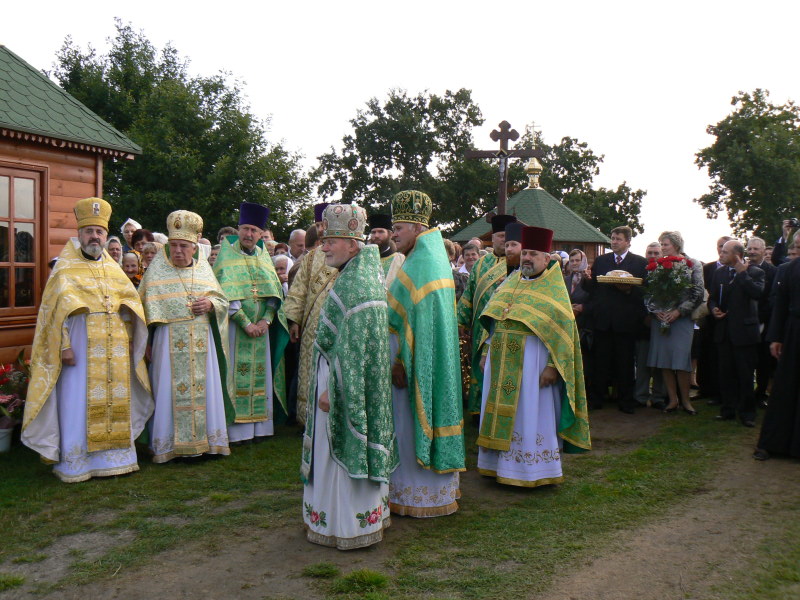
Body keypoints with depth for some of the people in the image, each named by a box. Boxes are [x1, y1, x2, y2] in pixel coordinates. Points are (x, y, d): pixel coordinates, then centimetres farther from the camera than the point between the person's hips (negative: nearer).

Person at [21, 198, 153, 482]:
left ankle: (113, 455, 17)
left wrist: (128, 339, 5)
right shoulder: (65, 268, 0)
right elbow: (56, 309, -7)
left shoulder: (114, 269, 14)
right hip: (80, 344, -4)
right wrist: (64, 346, -15)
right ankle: (75, 463, 6)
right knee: (78, 403, -2)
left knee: (115, 401, 7)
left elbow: (130, 303, 15)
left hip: (115, 347, 5)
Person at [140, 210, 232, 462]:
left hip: (202, 341, 3)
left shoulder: (204, 268, 9)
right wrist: (147, 343, -6)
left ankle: (208, 438, 16)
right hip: (169, 341, -2)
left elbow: (222, 300, 14)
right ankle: (167, 444, 8)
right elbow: (146, 307, 1)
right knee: (168, 391, -2)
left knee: (204, 388, 4)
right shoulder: (157, 270, 2)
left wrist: (210, 304, -8)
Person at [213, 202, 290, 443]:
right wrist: (246, 323, -17)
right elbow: (226, 295, -11)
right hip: (235, 325, -4)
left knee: (260, 373, 6)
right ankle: (235, 428, -1)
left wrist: (266, 319, -8)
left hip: (261, 326, 5)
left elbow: (275, 292, 8)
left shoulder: (264, 256, 12)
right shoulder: (227, 255, -2)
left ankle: (259, 426, 12)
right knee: (237, 373, -5)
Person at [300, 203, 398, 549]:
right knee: (357, 447, 17)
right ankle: (366, 515, 29)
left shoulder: (352, 284, -21)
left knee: (342, 452, 1)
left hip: (345, 380, -10)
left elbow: (351, 346, -25)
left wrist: (332, 389, -23)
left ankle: (347, 527, 13)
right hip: (363, 380, 10)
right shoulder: (361, 274, 10)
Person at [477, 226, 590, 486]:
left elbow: (563, 330, -10)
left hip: (531, 362, -6)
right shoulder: (510, 282, 13)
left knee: (529, 414, -1)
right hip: (502, 361, 6)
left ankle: (535, 472, 11)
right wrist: (488, 352, 11)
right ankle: (500, 465, 21)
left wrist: (553, 366, -17)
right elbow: (492, 320, 17)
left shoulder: (554, 289, -3)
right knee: (501, 413, 10)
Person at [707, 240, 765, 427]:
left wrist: (742, 272, -20)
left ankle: (746, 413, 11)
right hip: (724, 331, 5)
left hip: (744, 330, -5)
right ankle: (728, 410, 20)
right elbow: (712, 297, 16)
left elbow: (757, 293, -24)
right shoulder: (719, 272, 9)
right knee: (726, 373, 11)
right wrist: (713, 309, -6)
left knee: (745, 375, 2)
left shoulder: (755, 272, -7)